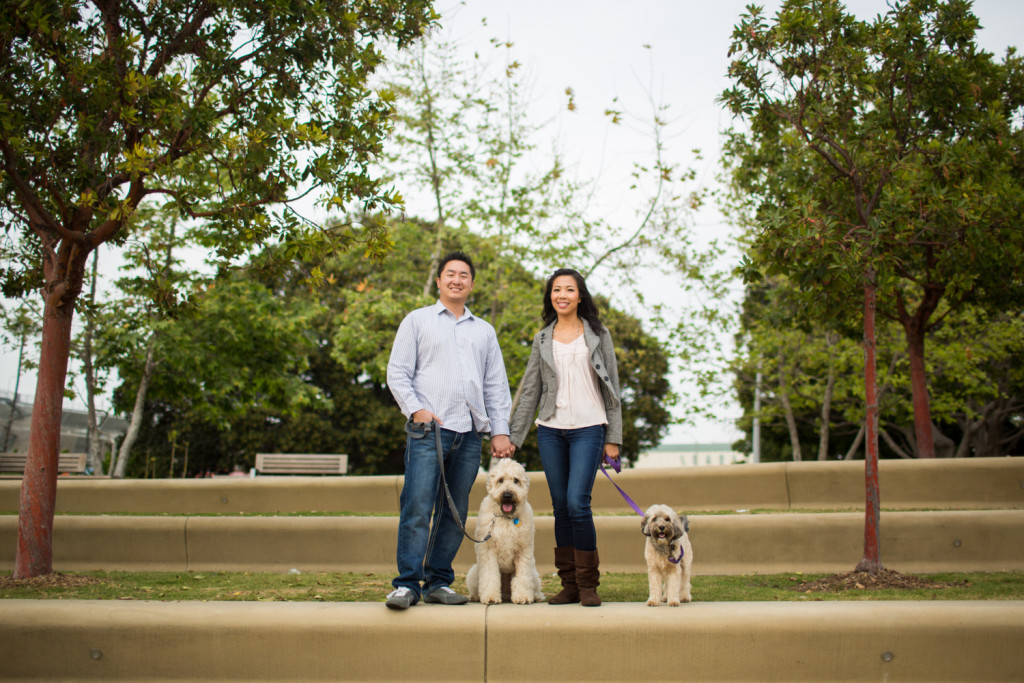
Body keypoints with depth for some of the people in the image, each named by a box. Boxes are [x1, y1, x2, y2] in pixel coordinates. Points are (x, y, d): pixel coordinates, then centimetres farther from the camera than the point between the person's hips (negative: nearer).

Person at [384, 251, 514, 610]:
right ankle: (407, 584, -7)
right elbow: (397, 373, 5)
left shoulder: (484, 331, 21)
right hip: (429, 429, -4)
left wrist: (500, 430, 9)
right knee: (417, 507, -11)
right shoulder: (417, 321, 11)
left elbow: (497, 385, 19)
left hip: (470, 433, 4)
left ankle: (438, 582, 11)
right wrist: (415, 408, -10)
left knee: (455, 513, 4)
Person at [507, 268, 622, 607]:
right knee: (561, 508, 5)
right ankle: (569, 585, 13)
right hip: (550, 431, 3)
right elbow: (530, 392, 13)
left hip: (588, 429, -3)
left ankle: (588, 585, -1)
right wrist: (514, 438, 7)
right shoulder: (542, 339, 12)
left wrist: (613, 438, -1)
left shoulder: (598, 334, 7)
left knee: (577, 503, -14)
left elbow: (612, 388, 5)